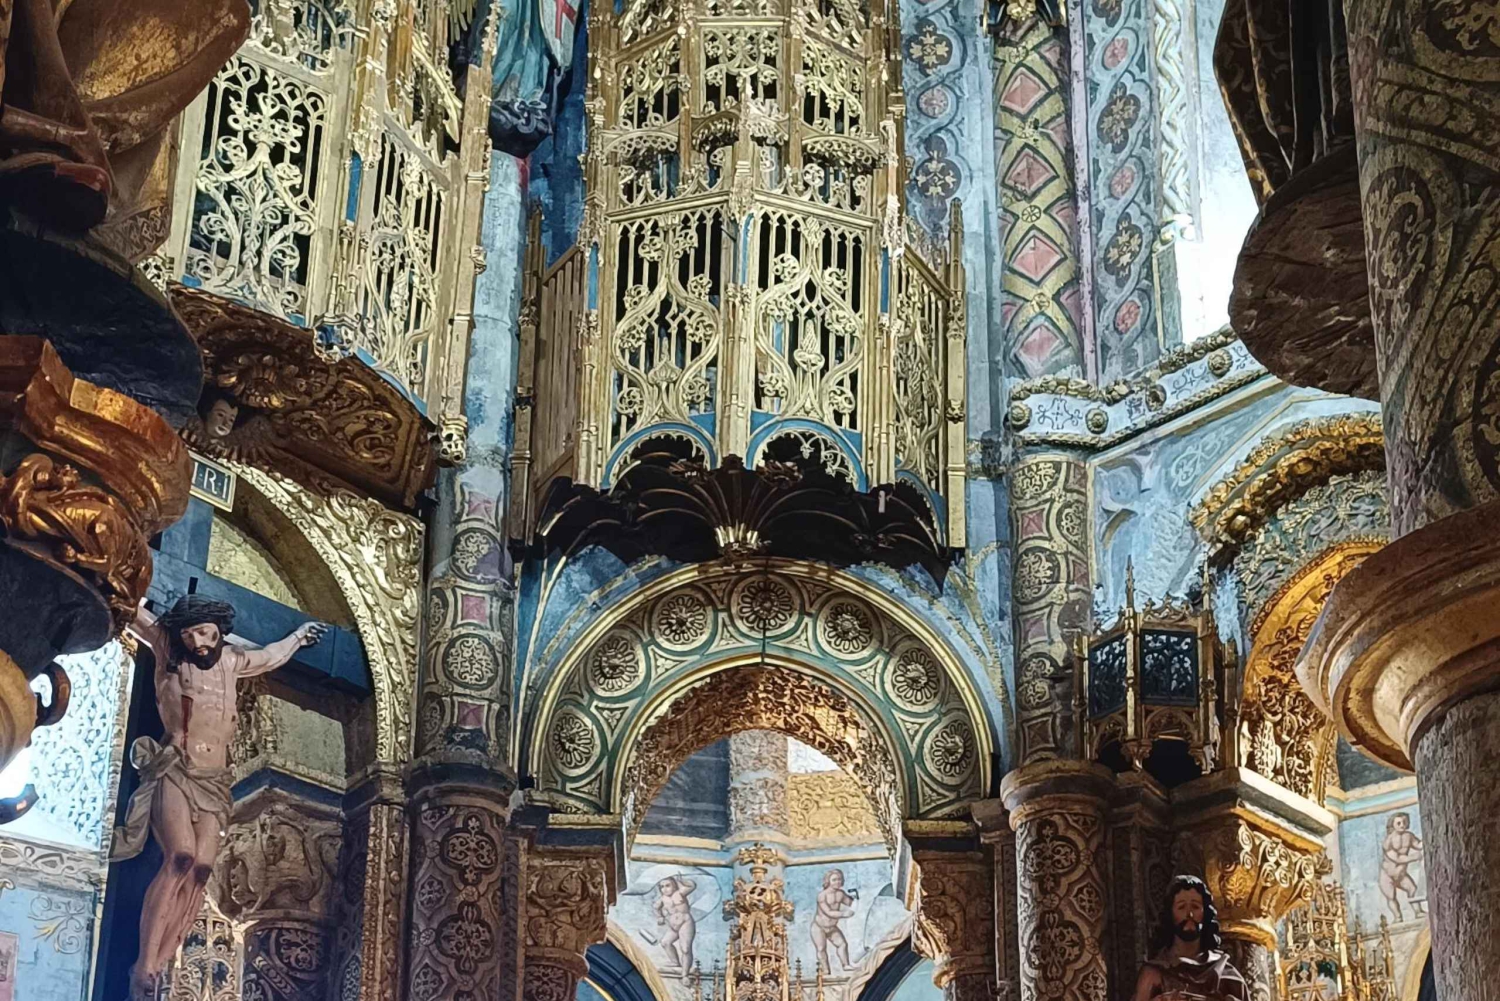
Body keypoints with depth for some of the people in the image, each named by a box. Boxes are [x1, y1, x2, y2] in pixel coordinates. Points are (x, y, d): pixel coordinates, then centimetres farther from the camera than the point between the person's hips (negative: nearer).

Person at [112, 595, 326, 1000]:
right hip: (175, 772, -4)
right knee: (180, 859, -26)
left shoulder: (231, 660, 15)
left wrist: (299, 635, 49)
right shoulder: (168, 650, 4)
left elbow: (270, 656, 36)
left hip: (214, 783, 4)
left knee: (200, 871, -14)